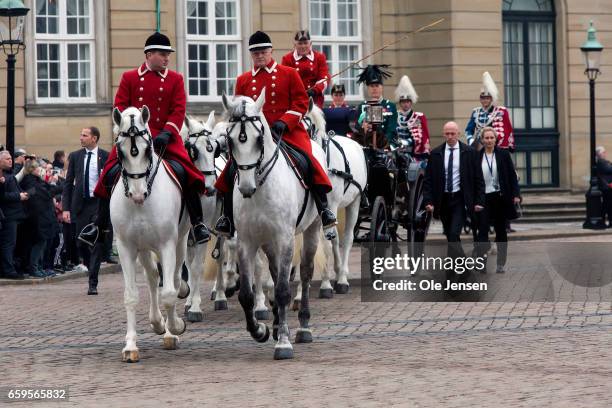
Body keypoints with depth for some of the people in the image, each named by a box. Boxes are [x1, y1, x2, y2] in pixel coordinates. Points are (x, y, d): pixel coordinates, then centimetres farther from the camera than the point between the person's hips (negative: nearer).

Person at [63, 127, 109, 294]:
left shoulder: (106, 156, 0)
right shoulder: (75, 156, 7)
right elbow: (68, 183, 7)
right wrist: (65, 208, -1)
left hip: (99, 204, -3)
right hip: (80, 204, 3)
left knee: (97, 243, -6)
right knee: (81, 243, 5)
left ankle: (93, 283, -3)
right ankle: (92, 271, 29)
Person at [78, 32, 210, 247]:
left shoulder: (175, 79, 9)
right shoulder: (129, 78, 11)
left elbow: (179, 110, 1)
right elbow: (120, 106, 6)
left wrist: (166, 133, -15)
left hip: (165, 138, -1)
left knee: (183, 171, -23)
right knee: (112, 173, -12)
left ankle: (198, 223, -12)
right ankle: (100, 225, 5)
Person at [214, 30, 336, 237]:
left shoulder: (289, 74, 8)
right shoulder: (243, 80, 15)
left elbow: (301, 103, 2)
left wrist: (283, 122, -13)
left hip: (288, 131, -2)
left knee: (308, 160, -27)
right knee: (233, 169, -15)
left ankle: (323, 209, -20)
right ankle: (228, 217, -2)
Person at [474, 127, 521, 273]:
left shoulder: (503, 154, 1)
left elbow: (512, 176, 1)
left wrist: (516, 194, -8)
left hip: (500, 198, 1)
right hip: (483, 198, -1)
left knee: (501, 231, 9)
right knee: (483, 231, -10)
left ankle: (501, 264, 16)